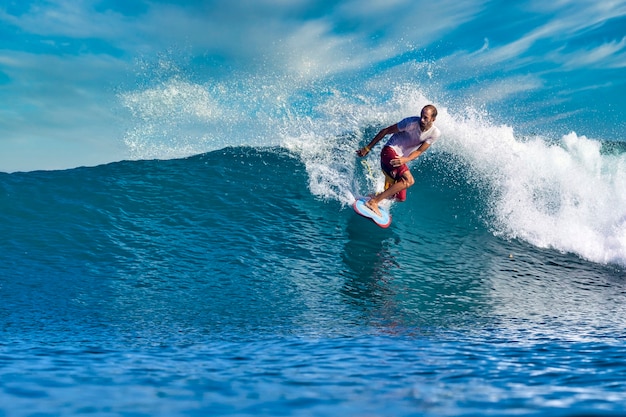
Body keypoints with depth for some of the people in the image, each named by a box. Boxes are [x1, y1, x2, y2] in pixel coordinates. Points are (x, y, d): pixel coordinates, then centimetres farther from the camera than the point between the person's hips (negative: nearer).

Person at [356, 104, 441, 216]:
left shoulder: (435, 133, -5)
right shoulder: (411, 122, -19)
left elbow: (419, 151, -2)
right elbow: (386, 131, -10)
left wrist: (405, 159, -24)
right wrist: (367, 148, -8)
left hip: (401, 160, 7)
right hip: (390, 151, -7)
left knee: (400, 198, 6)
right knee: (409, 180, -28)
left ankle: (373, 196, 29)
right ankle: (373, 201, -26)